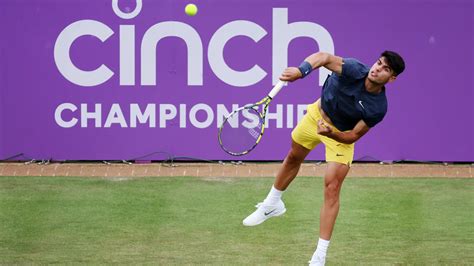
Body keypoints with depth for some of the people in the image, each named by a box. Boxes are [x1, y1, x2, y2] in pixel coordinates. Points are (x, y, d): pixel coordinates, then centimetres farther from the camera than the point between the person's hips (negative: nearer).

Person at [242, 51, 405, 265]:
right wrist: (301, 70, -64)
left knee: (332, 188, -14)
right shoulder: (355, 70, -32)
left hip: (341, 136, -3)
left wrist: (331, 134, -42)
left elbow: (353, 136, -23)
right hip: (317, 115, 3)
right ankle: (272, 204, 55)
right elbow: (324, 57, -45)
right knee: (293, 158, 25)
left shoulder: (378, 108, -32)